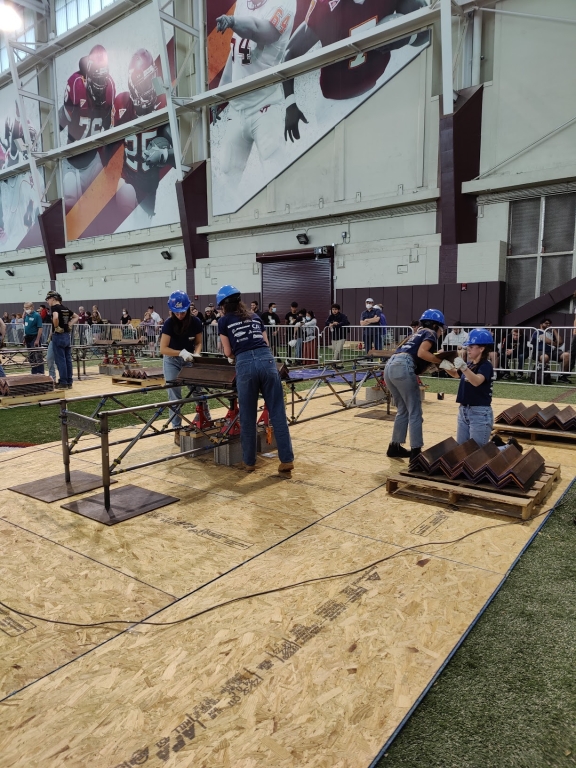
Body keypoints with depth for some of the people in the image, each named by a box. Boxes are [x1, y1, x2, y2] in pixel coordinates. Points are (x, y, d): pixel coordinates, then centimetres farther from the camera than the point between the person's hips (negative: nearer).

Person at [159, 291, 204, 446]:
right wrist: (181, 352, -38)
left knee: (199, 391, 1)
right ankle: (177, 431, 4)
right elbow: (163, 349, -24)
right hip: (172, 360, -2)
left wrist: (196, 354, -22)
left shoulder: (195, 322, -15)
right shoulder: (169, 323, -21)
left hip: (189, 360, 2)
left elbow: (198, 343, -2)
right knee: (175, 396, -2)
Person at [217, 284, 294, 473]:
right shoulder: (256, 318, 26)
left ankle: (249, 461, 18)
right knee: (277, 413, 3)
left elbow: (228, 352, 18)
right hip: (267, 360, 3)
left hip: (245, 365, -3)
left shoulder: (224, 321, 16)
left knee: (247, 416, 8)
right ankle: (287, 459, 4)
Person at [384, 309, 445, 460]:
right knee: (414, 412, 1)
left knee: (402, 410, 20)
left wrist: (433, 364, 20)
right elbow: (421, 353, -8)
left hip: (390, 367, 8)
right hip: (403, 367, -8)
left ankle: (395, 447, 25)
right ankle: (415, 451, 3)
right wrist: (441, 361, 0)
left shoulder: (417, 334, 33)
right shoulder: (430, 333, 11)